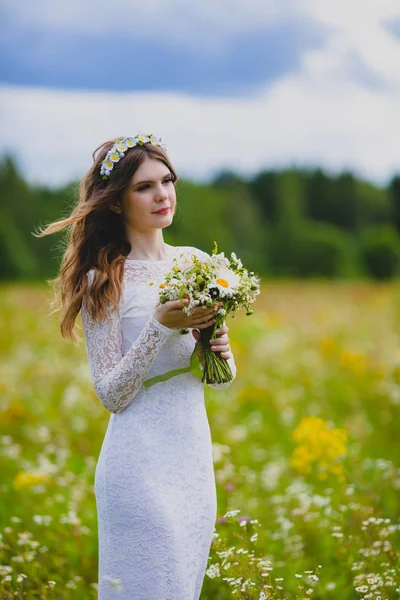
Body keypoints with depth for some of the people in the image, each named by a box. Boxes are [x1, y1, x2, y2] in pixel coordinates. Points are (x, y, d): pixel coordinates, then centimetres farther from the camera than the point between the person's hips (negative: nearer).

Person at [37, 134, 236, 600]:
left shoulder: (194, 261, 9)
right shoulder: (104, 281, -7)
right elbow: (110, 395, -10)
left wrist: (219, 349, -7)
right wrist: (161, 326, -20)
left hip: (195, 456, 6)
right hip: (142, 467, -6)